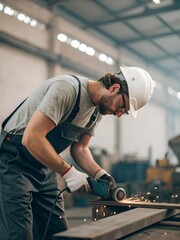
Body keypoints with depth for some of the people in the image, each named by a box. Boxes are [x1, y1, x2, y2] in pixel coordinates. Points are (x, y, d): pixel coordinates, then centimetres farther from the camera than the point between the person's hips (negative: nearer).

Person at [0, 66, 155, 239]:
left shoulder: (98, 109, 4)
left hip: (44, 169, 8)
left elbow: (80, 148, 9)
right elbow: (31, 138, -30)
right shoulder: (67, 88, -25)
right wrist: (68, 172, -26)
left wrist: (100, 173, -8)